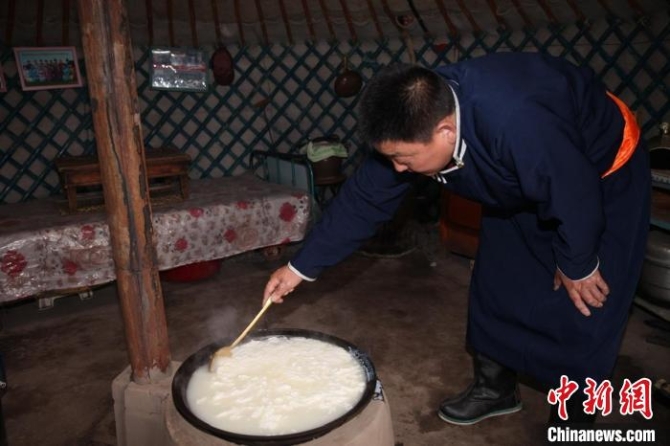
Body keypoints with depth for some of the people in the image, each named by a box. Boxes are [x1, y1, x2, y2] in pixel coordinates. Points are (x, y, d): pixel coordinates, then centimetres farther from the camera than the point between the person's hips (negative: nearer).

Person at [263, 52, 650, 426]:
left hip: (604, 178, -6)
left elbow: (576, 196, -30)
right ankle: (495, 388, 29)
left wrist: (577, 266, -12)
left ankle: (575, 416, 20)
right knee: (495, 286, 8)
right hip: (523, 184, 6)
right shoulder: (414, 122, -23)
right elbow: (364, 199, -16)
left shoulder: (519, 125, -45)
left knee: (582, 312, -4)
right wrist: (301, 267, -13)